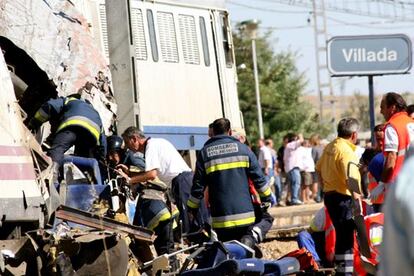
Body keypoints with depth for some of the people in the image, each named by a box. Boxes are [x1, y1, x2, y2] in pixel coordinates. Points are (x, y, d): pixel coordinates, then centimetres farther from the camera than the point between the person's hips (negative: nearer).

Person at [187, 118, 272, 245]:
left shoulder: (204, 153, 3)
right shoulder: (242, 148, 4)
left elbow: (198, 186, 2)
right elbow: (259, 178, 4)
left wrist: (191, 209, 14)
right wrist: (266, 199, 17)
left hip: (220, 220, 0)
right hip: (245, 215, 1)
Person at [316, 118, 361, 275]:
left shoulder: (330, 147, 10)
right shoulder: (346, 151, -19)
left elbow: (319, 169, 22)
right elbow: (351, 179, -29)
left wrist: (325, 187, 33)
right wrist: (357, 200, -28)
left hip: (330, 195, 9)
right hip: (343, 197, -9)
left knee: (342, 235, 18)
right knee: (346, 238, -6)